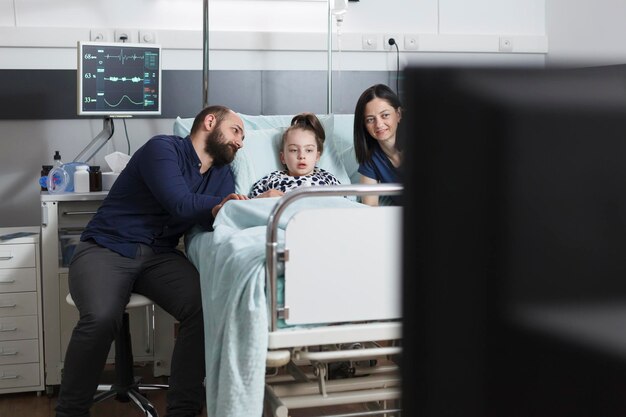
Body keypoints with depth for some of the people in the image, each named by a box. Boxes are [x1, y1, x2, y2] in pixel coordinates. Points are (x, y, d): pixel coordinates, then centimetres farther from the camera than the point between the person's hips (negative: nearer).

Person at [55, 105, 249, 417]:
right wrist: (219, 205, -9)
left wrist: (222, 210, -22)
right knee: (101, 318, -34)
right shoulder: (163, 148, -6)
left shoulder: (222, 174, 15)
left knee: (206, 307, -25)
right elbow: (180, 205, -18)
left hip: (159, 256, 5)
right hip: (106, 248, -5)